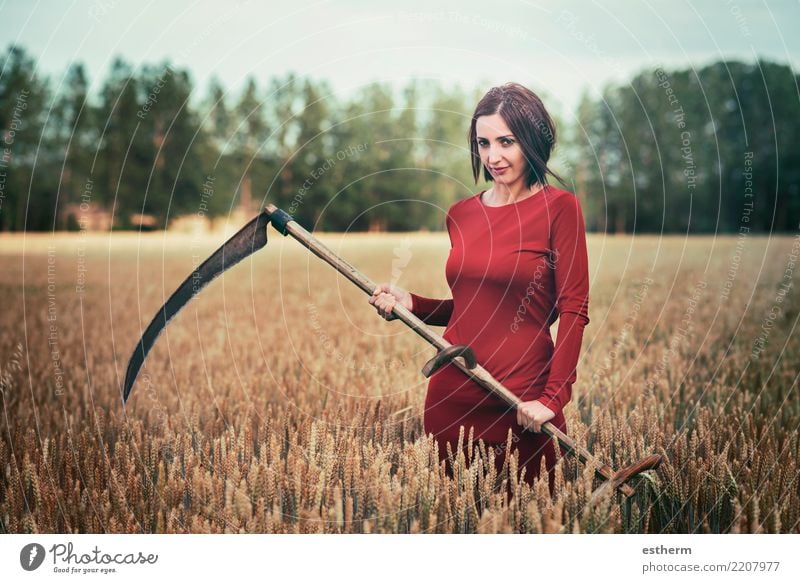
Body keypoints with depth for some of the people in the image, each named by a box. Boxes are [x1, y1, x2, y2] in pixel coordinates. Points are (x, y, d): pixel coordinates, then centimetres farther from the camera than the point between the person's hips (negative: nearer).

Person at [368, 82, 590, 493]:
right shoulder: (461, 214, 8)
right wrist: (410, 303, 0)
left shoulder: (558, 207, -7)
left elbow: (573, 311, -9)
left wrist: (553, 399, -15)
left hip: (521, 404, -5)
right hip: (452, 395, 5)